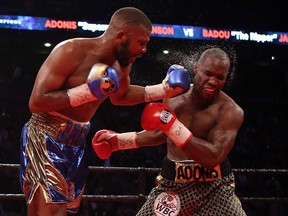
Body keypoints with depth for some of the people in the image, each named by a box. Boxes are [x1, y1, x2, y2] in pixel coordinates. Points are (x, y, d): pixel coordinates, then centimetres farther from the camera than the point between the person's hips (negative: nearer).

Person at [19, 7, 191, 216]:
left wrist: (163, 90, 13)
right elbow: (36, 102, -23)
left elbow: (120, 96, 26)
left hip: (78, 143, 8)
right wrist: (89, 91, -25)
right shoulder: (71, 51, -20)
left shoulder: (122, 65, 3)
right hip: (46, 138, -8)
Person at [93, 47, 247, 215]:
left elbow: (213, 157, -27)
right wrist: (119, 140, 23)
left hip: (214, 187, -4)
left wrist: (172, 125, -30)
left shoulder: (231, 111, -15)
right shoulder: (173, 96, 2)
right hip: (172, 183, 4)